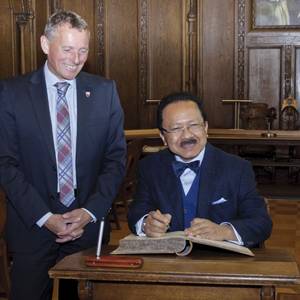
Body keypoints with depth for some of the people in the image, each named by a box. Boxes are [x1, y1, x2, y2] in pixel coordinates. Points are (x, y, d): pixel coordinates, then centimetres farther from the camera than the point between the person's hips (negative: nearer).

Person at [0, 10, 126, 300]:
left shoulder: (105, 91, 3)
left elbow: (116, 158, 3)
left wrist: (89, 212, -8)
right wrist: (45, 218, -12)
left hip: (89, 225, 1)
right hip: (31, 227, -1)